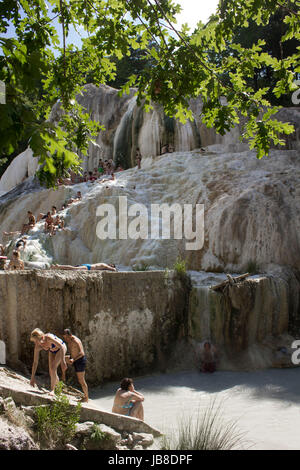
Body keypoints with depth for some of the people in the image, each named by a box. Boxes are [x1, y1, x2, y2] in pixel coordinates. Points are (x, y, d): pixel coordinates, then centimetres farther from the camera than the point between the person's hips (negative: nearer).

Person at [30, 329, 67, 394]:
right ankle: (56, 380, 38)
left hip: (61, 348, -5)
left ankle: (52, 389, -6)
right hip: (52, 351, 5)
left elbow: (61, 347, -37)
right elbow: (35, 362, -16)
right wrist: (32, 378, -16)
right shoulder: (37, 347, -23)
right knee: (51, 371, 3)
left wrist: (62, 361, -44)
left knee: (53, 368, -18)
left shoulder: (48, 337, -39)